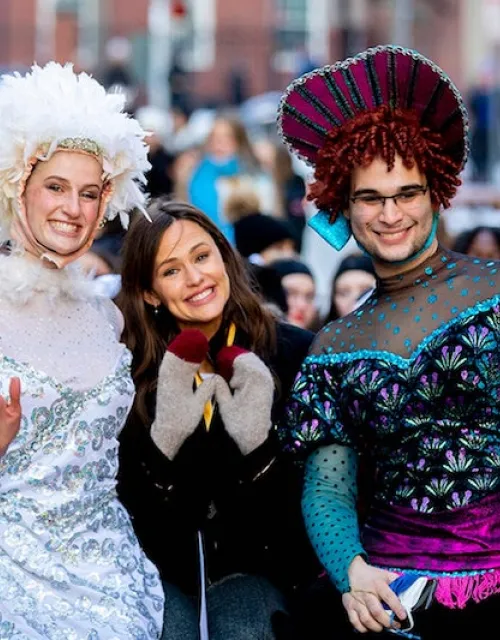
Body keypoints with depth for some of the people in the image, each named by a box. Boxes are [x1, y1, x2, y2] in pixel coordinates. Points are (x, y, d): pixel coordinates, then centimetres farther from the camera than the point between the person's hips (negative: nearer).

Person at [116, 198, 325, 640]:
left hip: (253, 565, 0)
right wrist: (164, 441, -23)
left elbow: (316, 487, -6)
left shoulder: (295, 353, -6)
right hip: (159, 568, 0)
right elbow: (123, 500, -6)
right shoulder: (130, 368, -4)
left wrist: (258, 445, -24)